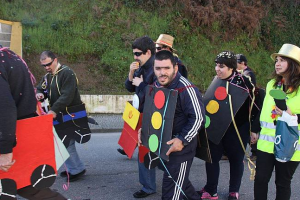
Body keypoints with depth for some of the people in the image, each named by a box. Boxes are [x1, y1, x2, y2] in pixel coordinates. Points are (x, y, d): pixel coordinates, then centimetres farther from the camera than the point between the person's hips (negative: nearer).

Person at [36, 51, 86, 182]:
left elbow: (67, 96, -24)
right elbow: (40, 89, 18)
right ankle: (73, 168, 26)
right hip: (58, 115, 9)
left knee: (66, 143, -7)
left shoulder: (67, 73, -15)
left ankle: (77, 170, 7)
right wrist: (39, 94, -7)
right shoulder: (47, 76, 13)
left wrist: (54, 110, -30)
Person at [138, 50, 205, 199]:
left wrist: (182, 140, -27)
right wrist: (143, 129, 2)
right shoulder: (156, 86, 2)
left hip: (181, 144, -8)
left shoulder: (186, 89, -23)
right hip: (163, 141, 8)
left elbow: (198, 118, -22)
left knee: (172, 185, 0)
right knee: (178, 178, 24)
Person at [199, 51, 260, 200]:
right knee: (212, 158, 7)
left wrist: (255, 129, -12)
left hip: (237, 130, -5)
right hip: (216, 129, 5)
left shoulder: (243, 82, -15)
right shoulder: (217, 80, 2)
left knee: (236, 160, 11)